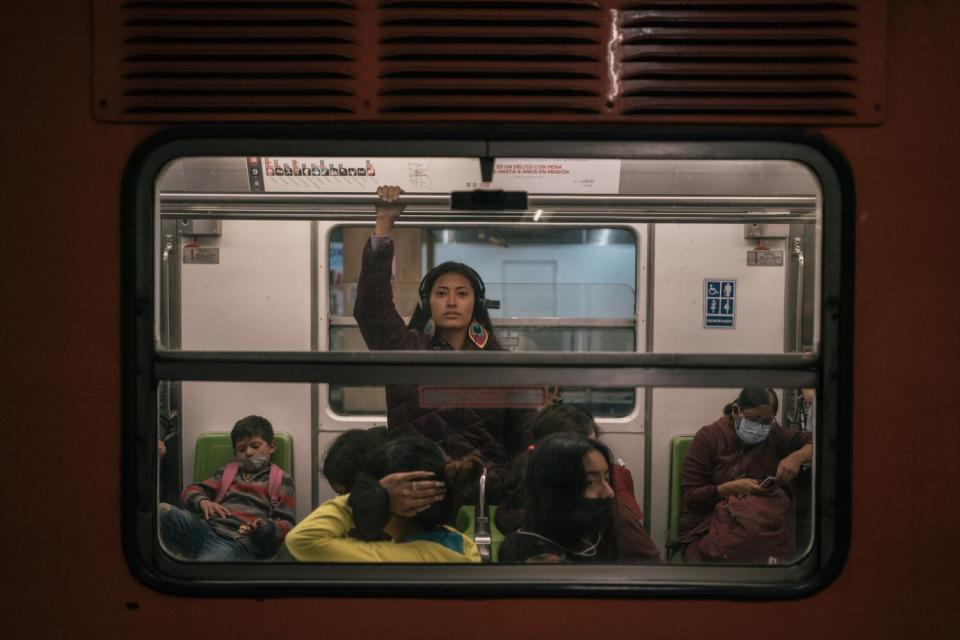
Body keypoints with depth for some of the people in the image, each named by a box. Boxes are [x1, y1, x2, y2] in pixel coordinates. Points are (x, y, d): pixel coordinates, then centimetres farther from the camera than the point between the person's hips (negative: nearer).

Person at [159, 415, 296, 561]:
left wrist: (262, 528, -15)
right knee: (163, 510, -25)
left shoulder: (281, 480, 17)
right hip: (206, 528, 5)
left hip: (239, 541, -4)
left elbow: (286, 525, 7)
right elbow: (190, 492, 22)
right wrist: (202, 502, -3)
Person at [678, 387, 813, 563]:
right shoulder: (708, 437, -5)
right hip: (706, 530, -3)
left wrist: (797, 457, -15)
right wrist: (732, 488, -23)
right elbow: (689, 496, -9)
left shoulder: (774, 436, 6)